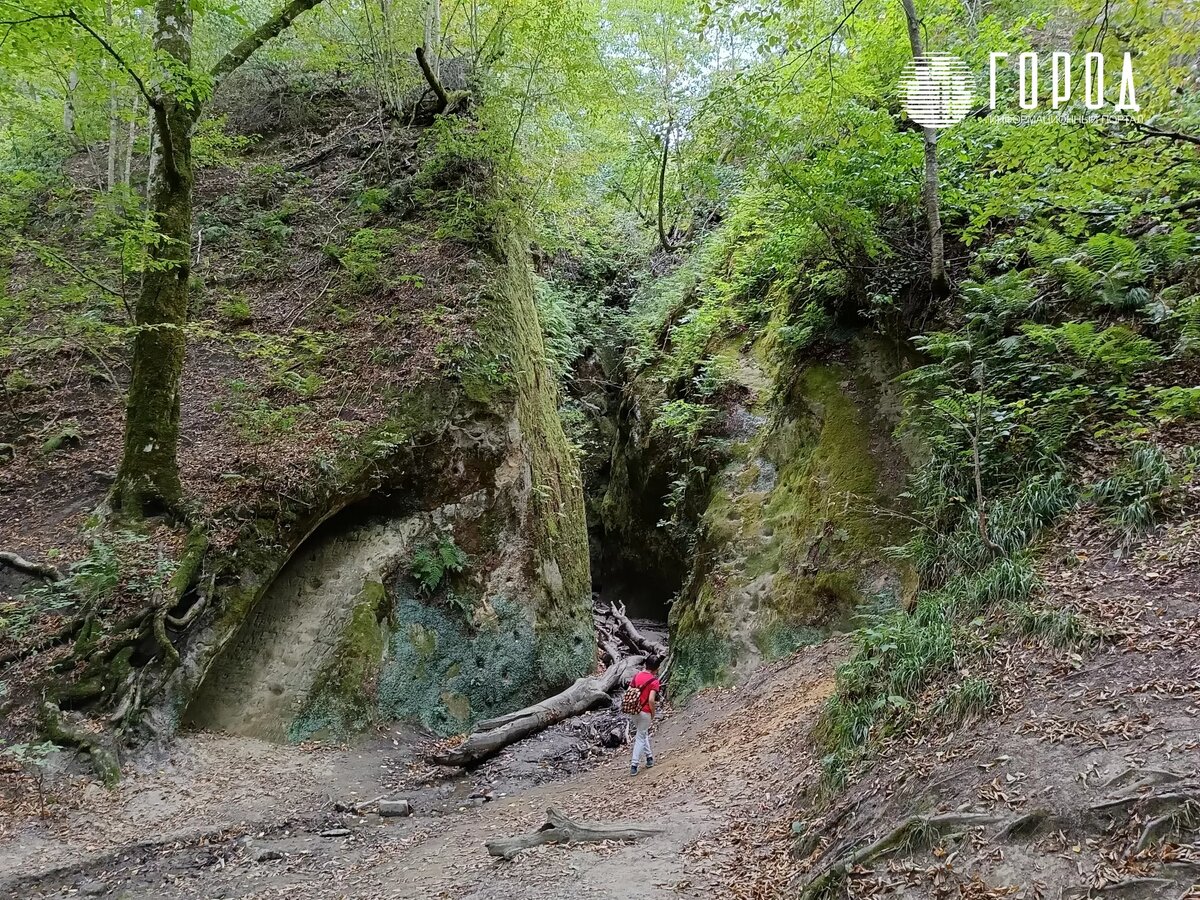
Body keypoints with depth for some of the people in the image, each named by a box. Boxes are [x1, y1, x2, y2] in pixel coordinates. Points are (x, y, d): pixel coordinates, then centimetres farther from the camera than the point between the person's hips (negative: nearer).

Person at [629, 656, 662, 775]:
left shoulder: (636, 676, 1)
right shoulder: (654, 681, -15)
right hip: (645, 713, -5)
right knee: (640, 738, 4)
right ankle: (634, 765, 3)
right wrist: (653, 713, -7)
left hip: (634, 711, 6)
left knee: (643, 733, 24)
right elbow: (651, 700, -23)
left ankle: (649, 757, 32)